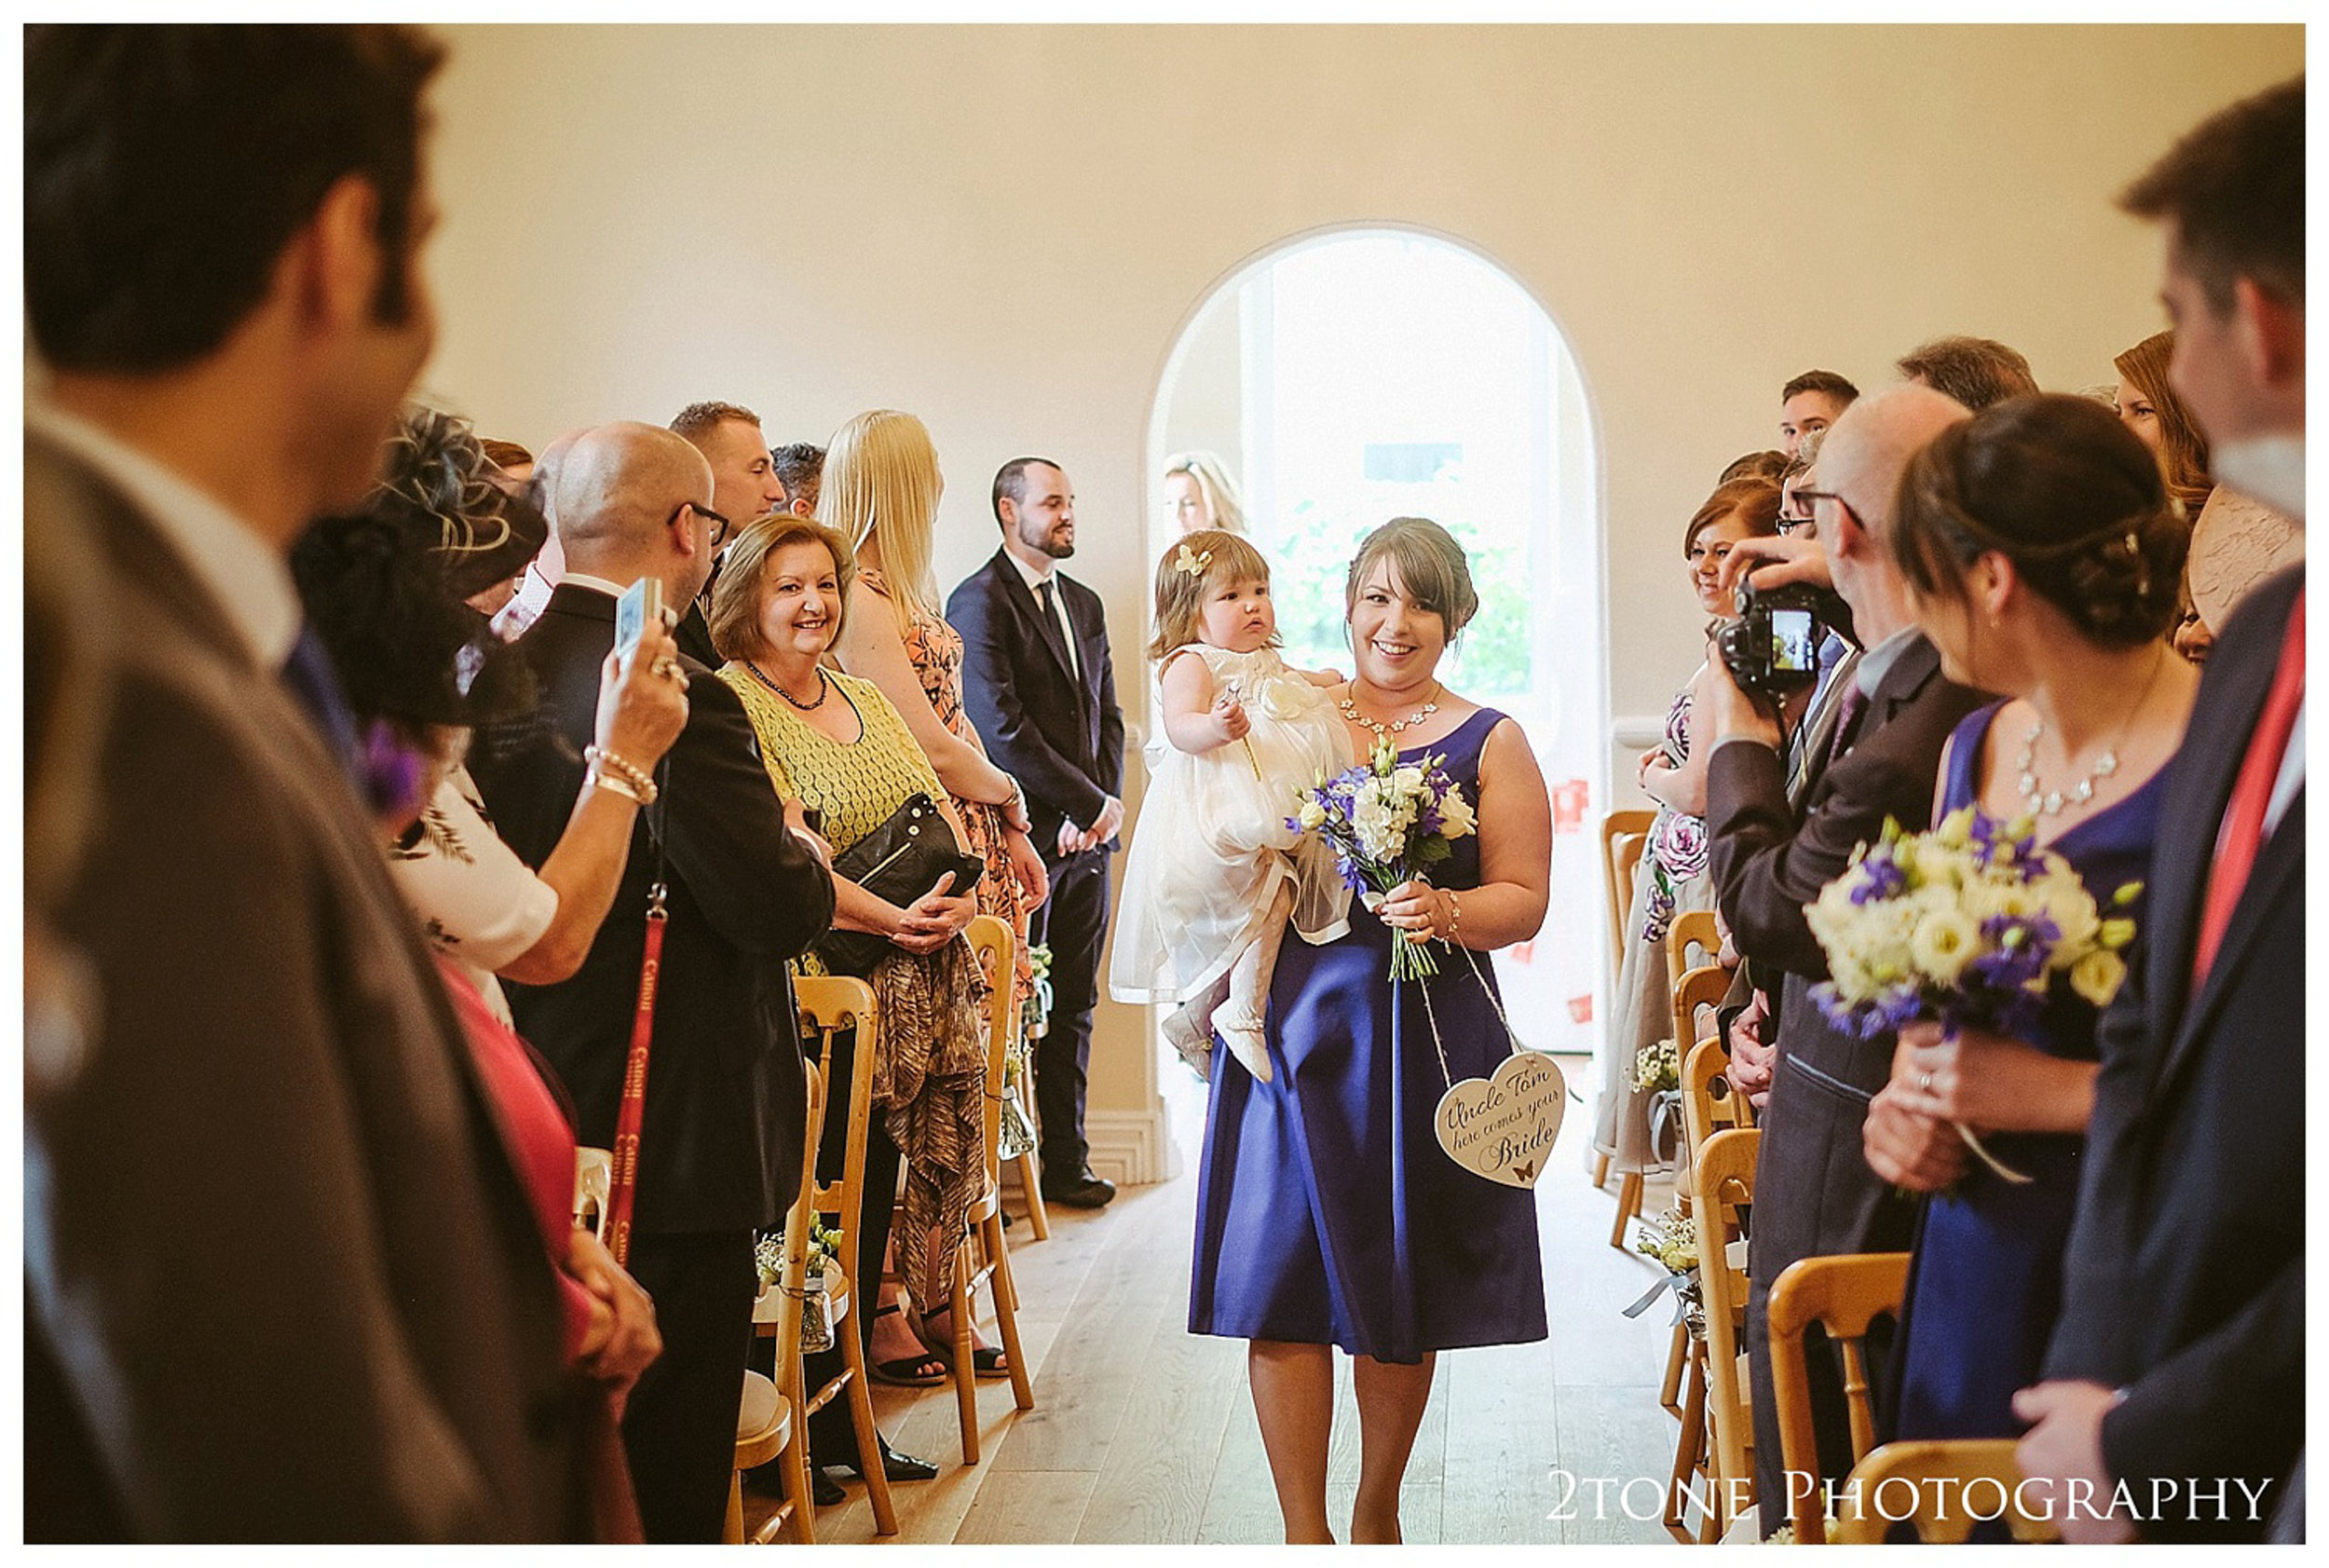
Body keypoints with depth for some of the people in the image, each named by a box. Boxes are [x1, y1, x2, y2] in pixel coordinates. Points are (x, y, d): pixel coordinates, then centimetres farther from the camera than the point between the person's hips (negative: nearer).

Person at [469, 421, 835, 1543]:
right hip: (675, 1136, -8)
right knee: (666, 1474, 4)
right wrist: (808, 858, -2)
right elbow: (776, 911, -24)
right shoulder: (677, 699, -23)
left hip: (535, 1122, 9)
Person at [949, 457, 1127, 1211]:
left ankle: (1065, 1162, 19)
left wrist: (1106, 799, -1)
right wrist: (1089, 804, -12)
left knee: (1073, 1006, 11)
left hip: (1087, 836, 7)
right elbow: (1000, 726, -16)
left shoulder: (1084, 603, 18)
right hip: (1024, 836, -7)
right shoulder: (979, 601, -8)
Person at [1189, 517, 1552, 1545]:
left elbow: (1523, 901, 1)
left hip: (1425, 1039, 0)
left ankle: (1377, 1513, 27)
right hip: (1292, 1023, 1)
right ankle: (1304, 1531, 9)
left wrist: (1446, 910, -19)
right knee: (1285, 1276, -3)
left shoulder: (1489, 743, 5)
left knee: (1403, 1288, 7)